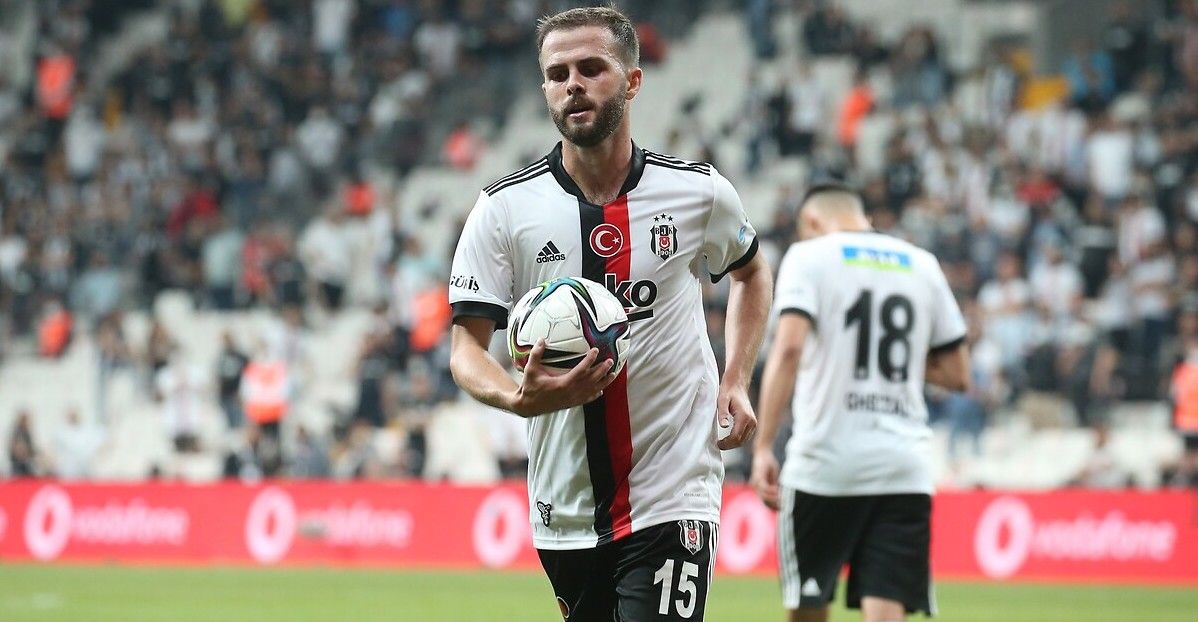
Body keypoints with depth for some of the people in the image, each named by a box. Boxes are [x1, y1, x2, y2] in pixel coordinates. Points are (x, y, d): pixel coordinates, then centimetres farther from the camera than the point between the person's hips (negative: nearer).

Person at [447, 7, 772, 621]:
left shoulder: (699, 191, 0)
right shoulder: (503, 208, -3)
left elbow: (751, 272, 21)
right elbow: (466, 348, -4)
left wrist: (735, 382, 7)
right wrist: (520, 399, -26)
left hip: (673, 495, -2)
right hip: (564, 511, 2)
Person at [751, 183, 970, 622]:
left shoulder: (808, 256, 2)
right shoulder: (923, 266, 14)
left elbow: (789, 348, -15)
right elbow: (957, 375, 16)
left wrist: (763, 446, -17)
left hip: (824, 462, -3)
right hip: (905, 469, 3)